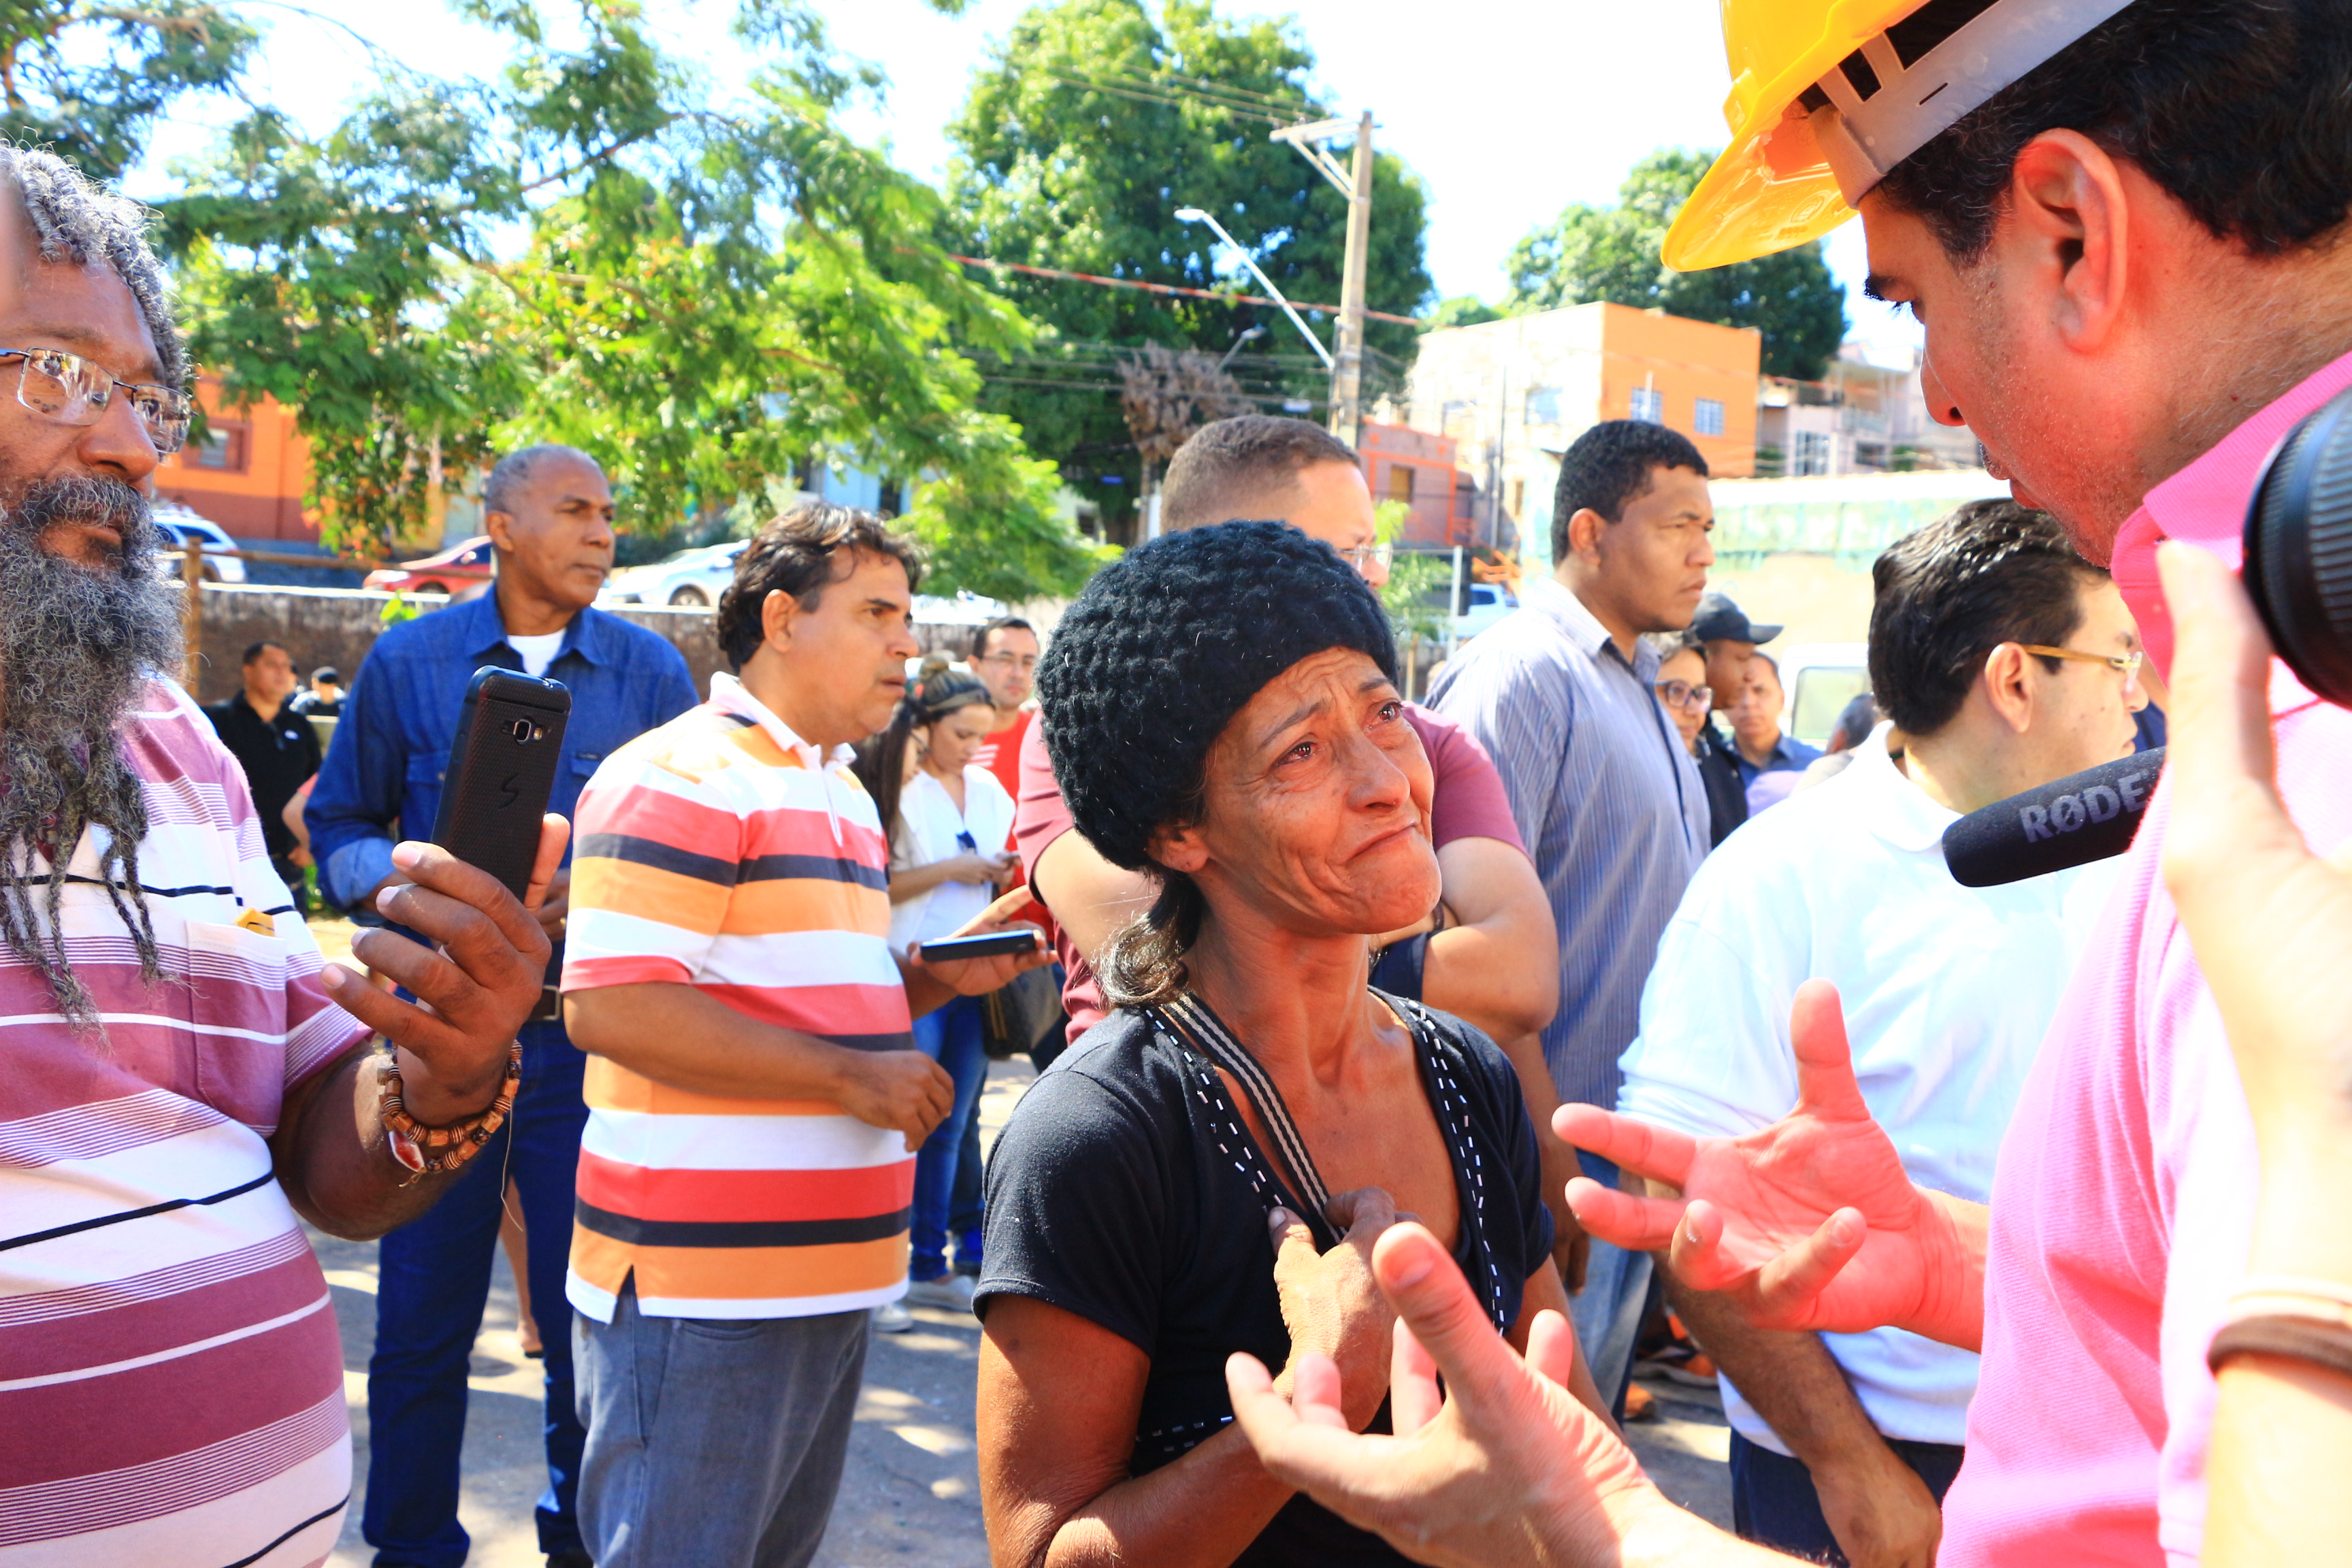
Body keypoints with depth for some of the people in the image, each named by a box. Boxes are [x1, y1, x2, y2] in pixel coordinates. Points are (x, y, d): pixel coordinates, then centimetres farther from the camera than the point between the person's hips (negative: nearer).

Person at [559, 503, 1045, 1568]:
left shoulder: (844, 796, 18)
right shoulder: (681, 779, -13)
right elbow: (608, 1003, -22)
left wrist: (935, 975, 8)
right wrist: (850, 1075, -20)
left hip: (827, 1277, 9)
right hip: (699, 1286, -9)